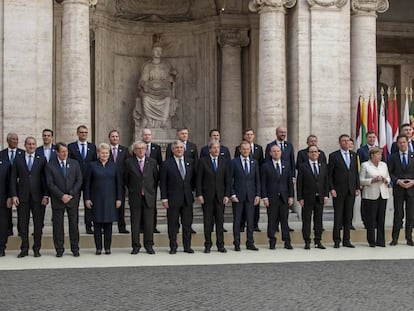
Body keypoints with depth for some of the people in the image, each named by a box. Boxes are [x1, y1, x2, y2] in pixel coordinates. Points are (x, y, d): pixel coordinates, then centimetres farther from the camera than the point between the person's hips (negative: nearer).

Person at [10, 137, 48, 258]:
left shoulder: (42, 159, 5)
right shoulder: (18, 160, 8)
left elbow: (45, 178, 2)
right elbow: (13, 178, 6)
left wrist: (46, 195, -6)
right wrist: (14, 195, -3)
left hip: (38, 197, -1)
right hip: (22, 197, 1)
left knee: (38, 224, 3)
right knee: (23, 224, 3)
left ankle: (36, 248, 12)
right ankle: (24, 249, 11)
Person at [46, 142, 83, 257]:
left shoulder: (74, 163, 5)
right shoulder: (50, 166, -1)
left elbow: (79, 180, 2)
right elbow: (50, 184, -6)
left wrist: (71, 195, -8)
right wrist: (62, 196, -13)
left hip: (73, 199, 1)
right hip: (57, 200, -1)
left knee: (74, 224, 4)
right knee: (58, 225, 2)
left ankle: (75, 249, 12)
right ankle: (59, 249, 11)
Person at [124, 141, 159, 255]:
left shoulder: (152, 162, 5)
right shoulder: (129, 162, 1)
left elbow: (156, 178, 13)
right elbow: (125, 179, 11)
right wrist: (131, 189, 12)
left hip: (149, 196, 1)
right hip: (135, 197, -1)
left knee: (149, 223, 2)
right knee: (135, 223, 2)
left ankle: (149, 245, 12)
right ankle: (136, 246, 10)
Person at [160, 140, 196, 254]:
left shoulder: (190, 162, 8)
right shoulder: (167, 164, -2)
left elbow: (194, 179, 14)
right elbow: (163, 182, -3)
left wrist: (193, 191, 6)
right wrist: (164, 198, -8)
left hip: (187, 198, 3)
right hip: (173, 199, -3)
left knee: (187, 224, 6)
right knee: (172, 224, 3)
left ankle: (187, 246, 15)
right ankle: (173, 247, 13)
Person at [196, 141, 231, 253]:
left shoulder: (225, 162, 7)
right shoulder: (202, 161, 1)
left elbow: (228, 180, 7)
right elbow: (198, 180, -1)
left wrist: (227, 195, -1)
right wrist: (199, 194, -8)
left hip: (220, 196, 2)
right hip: (207, 196, -2)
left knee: (220, 221, 3)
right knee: (208, 221, 2)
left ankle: (220, 245, 9)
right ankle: (207, 245, 10)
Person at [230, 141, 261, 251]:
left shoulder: (254, 162, 9)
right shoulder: (234, 162, -1)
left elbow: (257, 180, 10)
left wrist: (258, 195, 2)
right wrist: (232, 194, -9)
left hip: (251, 196, 3)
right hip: (238, 196, -3)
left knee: (250, 220, 5)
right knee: (237, 221, 2)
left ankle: (250, 243, 11)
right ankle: (237, 244, 8)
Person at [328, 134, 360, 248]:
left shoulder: (354, 155, 11)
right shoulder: (333, 156, -2)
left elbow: (356, 172, 13)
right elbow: (330, 174, -3)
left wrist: (357, 187, 7)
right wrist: (331, 189, -10)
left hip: (351, 190, 4)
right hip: (339, 191, -4)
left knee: (348, 216, 6)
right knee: (338, 216, -1)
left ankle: (346, 240, 13)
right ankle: (337, 240, 6)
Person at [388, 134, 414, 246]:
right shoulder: (393, 157, 5)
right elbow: (390, 173, 1)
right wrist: (398, 181, -13)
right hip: (398, 189, -1)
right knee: (398, 214, -1)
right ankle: (395, 238, 4)